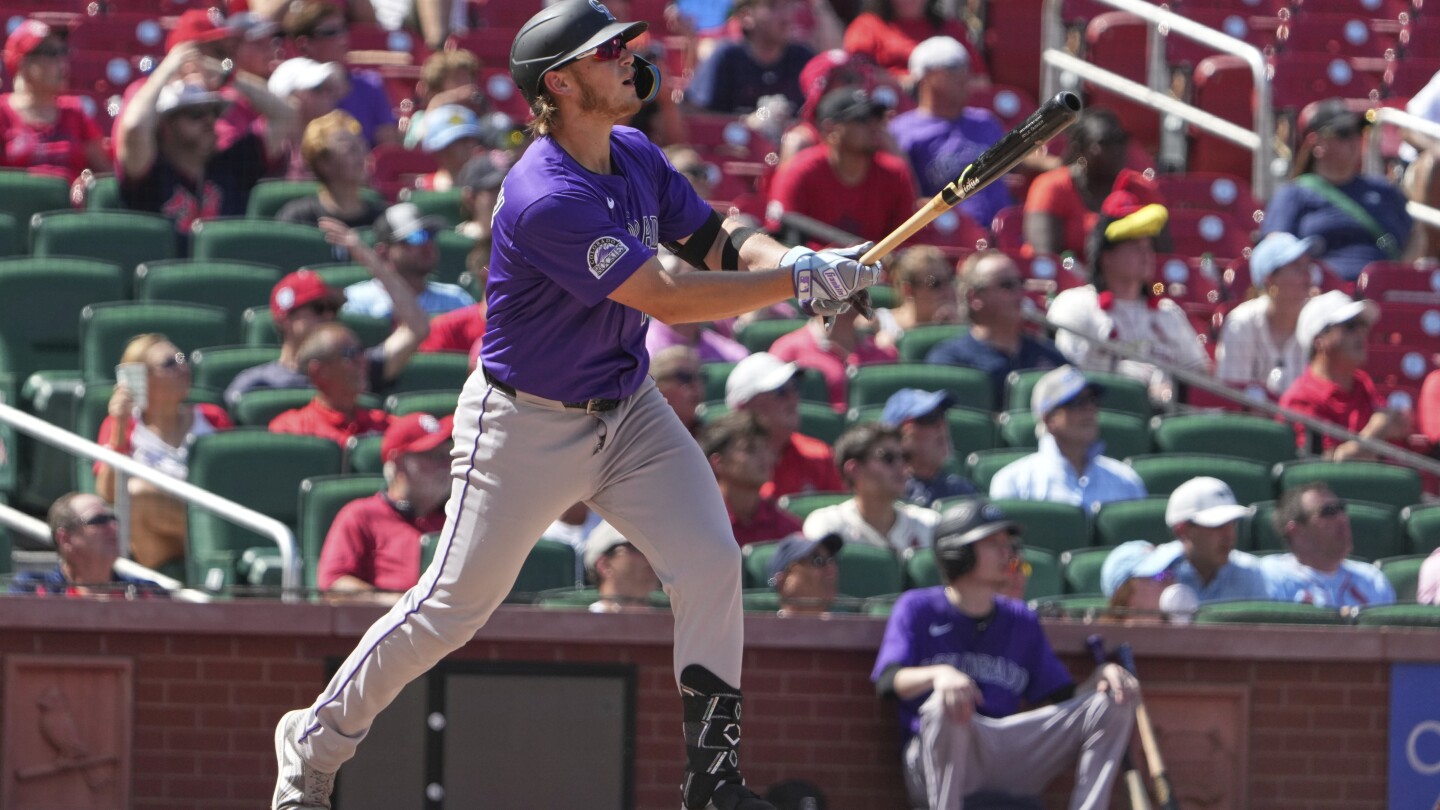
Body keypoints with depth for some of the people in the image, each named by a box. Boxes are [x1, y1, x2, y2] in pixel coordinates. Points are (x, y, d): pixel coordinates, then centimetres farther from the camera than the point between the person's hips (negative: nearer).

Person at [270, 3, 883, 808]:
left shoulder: (637, 158, -1)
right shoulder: (545, 199, -29)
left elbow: (717, 238, 9)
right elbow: (666, 297, -29)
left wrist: (788, 259, -14)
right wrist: (799, 284, -27)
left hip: (628, 410, 7)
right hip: (526, 428, -7)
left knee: (711, 561, -9)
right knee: (454, 604, 1)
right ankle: (316, 738, 21)